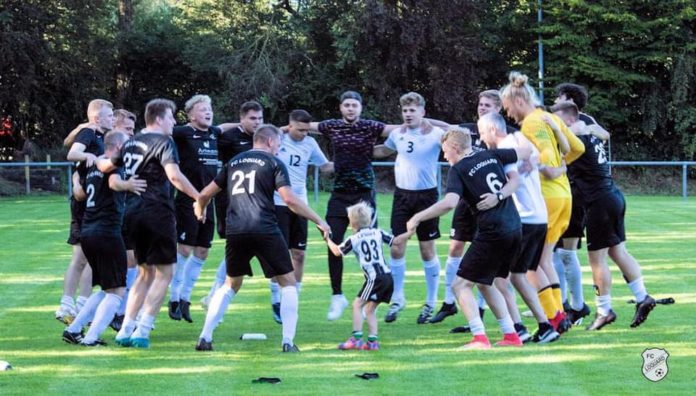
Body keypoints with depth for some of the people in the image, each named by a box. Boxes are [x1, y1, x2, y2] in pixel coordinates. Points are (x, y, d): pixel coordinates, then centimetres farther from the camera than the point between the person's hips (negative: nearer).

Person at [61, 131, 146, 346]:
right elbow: (114, 182, -31)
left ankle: (73, 329, 16)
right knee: (117, 291, -3)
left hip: (87, 232, 9)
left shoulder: (94, 166, 17)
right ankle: (91, 337, -13)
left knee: (106, 290, 20)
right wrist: (127, 185, -51)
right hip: (107, 232, -9)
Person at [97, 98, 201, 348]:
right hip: (157, 211, -8)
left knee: (146, 272, 18)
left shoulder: (131, 142, 14)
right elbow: (174, 175, -23)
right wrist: (199, 197, -21)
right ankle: (142, 331, -8)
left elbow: (106, 166, 23)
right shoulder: (163, 142, -9)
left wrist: (95, 159, 45)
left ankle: (126, 330, 12)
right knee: (164, 272, 0)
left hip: (132, 212, 8)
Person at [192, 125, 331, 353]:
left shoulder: (234, 162, 19)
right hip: (265, 230, -5)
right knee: (288, 283, 8)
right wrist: (318, 221, -1)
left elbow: (206, 194, 23)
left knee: (231, 284, 22)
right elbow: (289, 199, -8)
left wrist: (200, 212, 45)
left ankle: (205, 338, 12)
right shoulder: (273, 163, 4)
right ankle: (288, 342, -3)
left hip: (235, 232, 5)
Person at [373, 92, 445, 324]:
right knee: (396, 249, 2)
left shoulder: (435, 134, -8)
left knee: (427, 250, 3)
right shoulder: (397, 134, 5)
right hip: (402, 195, 4)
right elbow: (385, 150, 24)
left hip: (426, 195, -4)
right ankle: (397, 299, 16)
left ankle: (430, 303, 14)